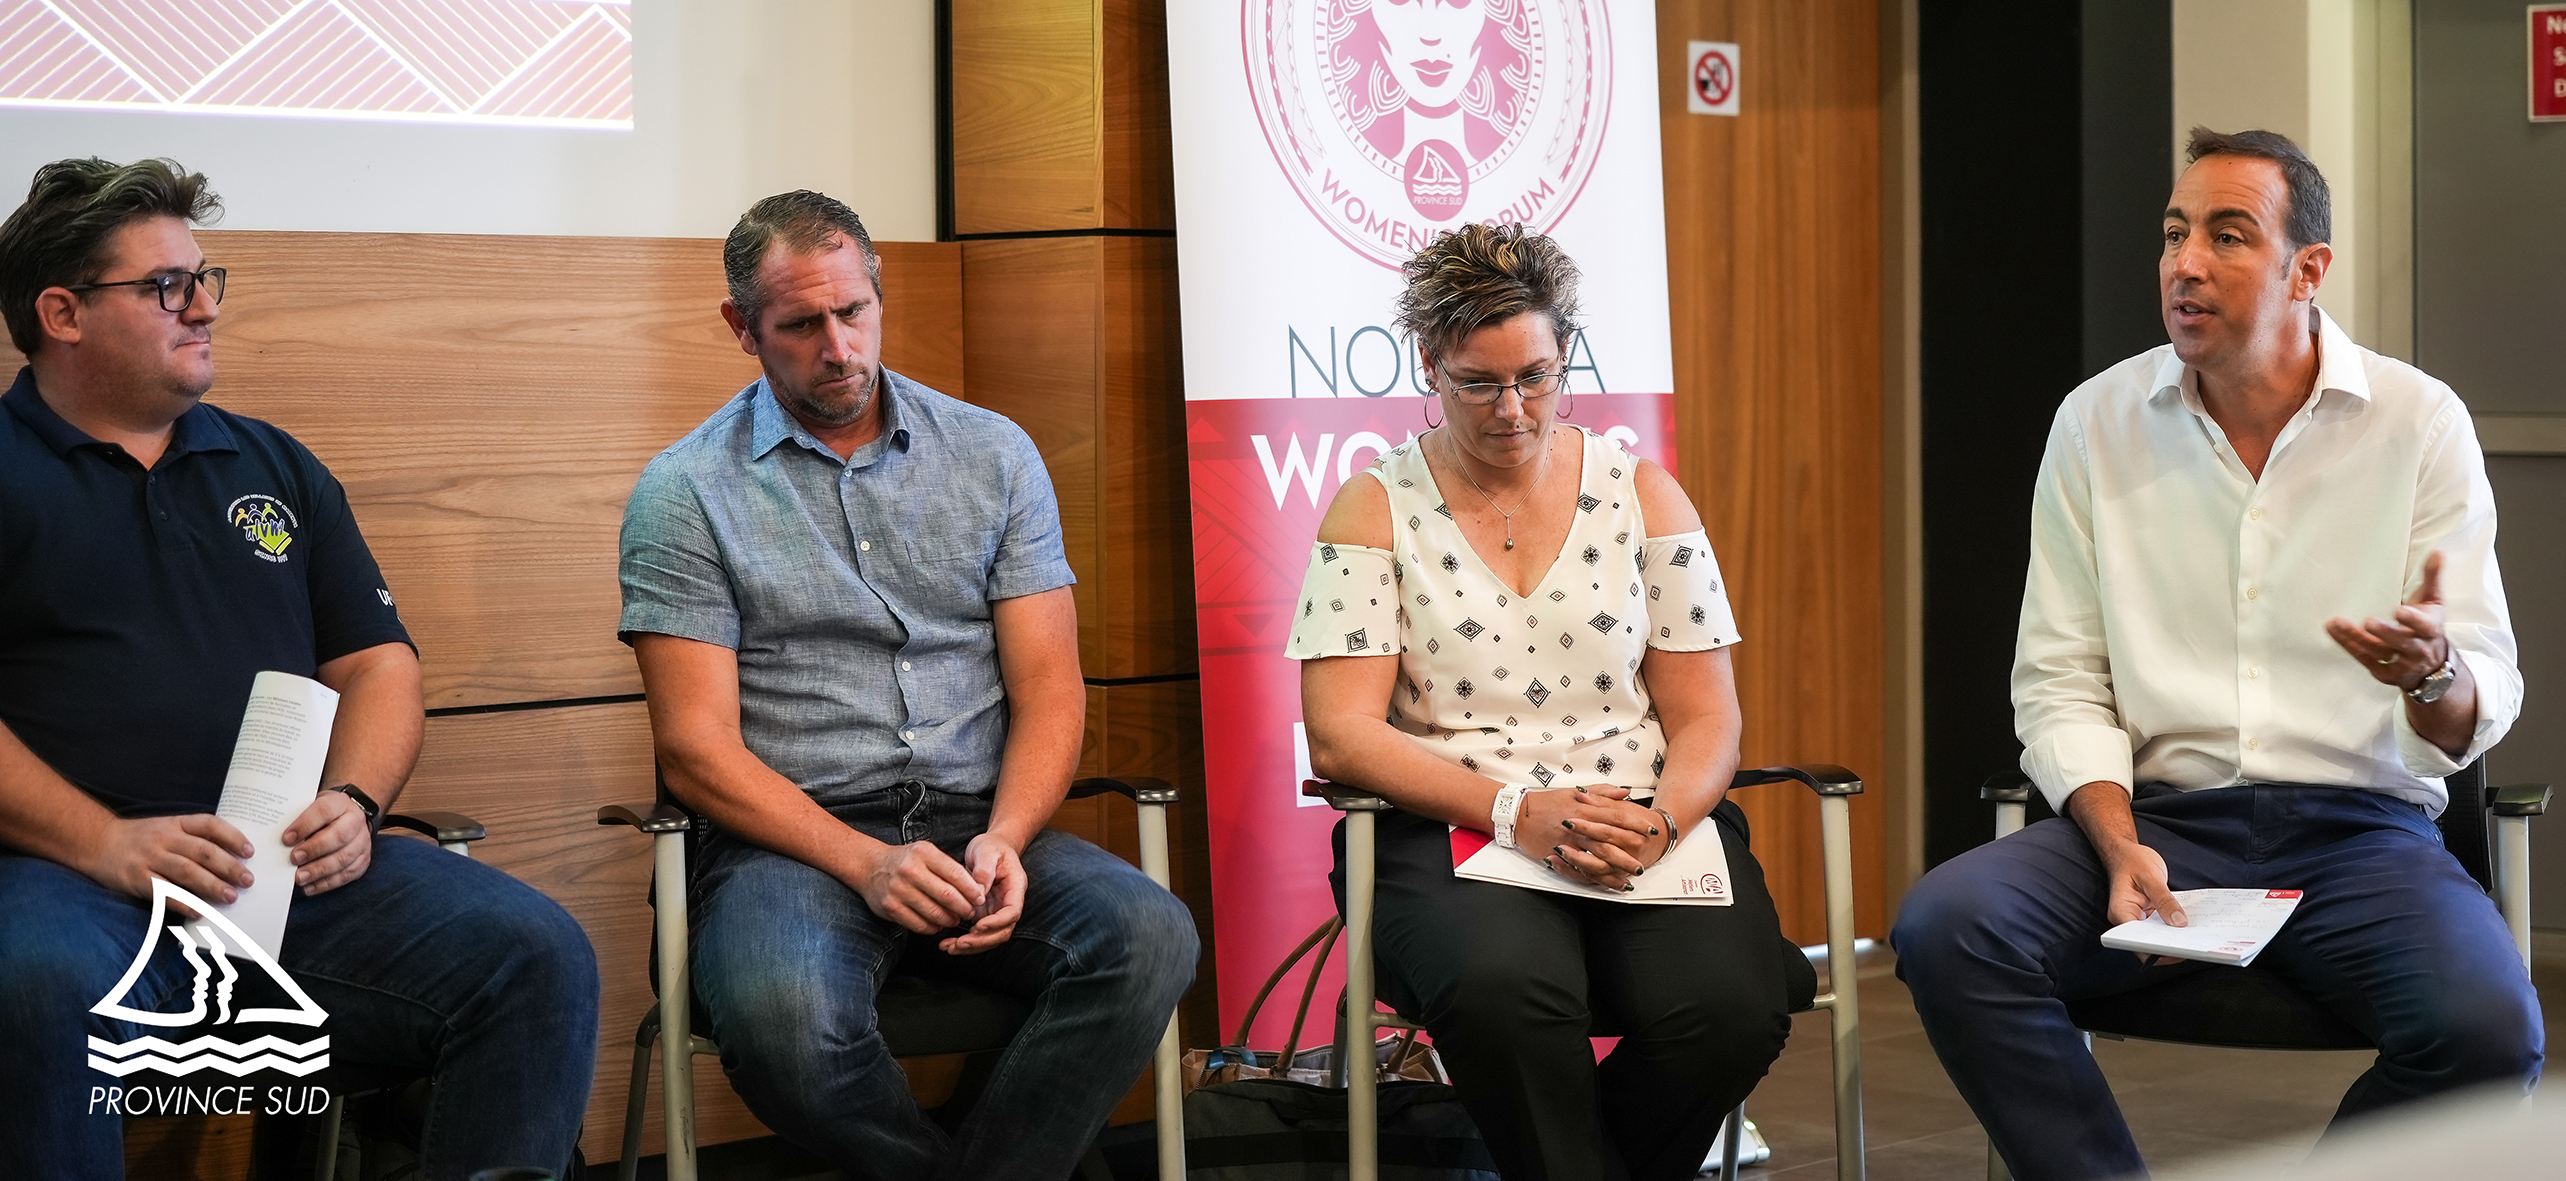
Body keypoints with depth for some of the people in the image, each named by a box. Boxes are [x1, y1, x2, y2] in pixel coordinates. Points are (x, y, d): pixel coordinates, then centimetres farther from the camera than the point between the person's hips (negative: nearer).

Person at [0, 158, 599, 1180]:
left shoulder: (273, 468, 23)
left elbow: (378, 663, 20)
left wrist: (353, 805, -1)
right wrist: (104, 843, -16)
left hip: (300, 870, 5)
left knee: (539, 958, -20)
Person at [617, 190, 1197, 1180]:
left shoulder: (994, 455, 12)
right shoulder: (685, 494, 4)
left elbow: (1050, 690, 8)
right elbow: (697, 750, -3)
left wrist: (1004, 840, -12)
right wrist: (866, 863, -17)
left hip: (981, 824, 3)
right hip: (795, 838, -3)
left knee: (1149, 937, -29)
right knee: (781, 1014, -37)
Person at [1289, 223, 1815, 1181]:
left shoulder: (1643, 495, 12)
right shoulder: (1376, 509, 6)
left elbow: (1707, 721, 9)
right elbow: (1340, 736, -4)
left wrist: (1660, 822, -13)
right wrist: (1516, 812, -17)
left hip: (1653, 829, 2)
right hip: (1451, 829, -2)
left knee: (1734, 1007, -28)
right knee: (1499, 989, -37)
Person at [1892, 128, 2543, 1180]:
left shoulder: (2419, 423, 2)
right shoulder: (2098, 423, 6)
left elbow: (2484, 708, 0)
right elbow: (2059, 682, 4)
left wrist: (2434, 673, -26)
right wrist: (2120, 847, -14)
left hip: (2359, 828, -1)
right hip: (2161, 816, 1)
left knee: (2488, 1028, -31)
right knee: (1944, 928, -27)